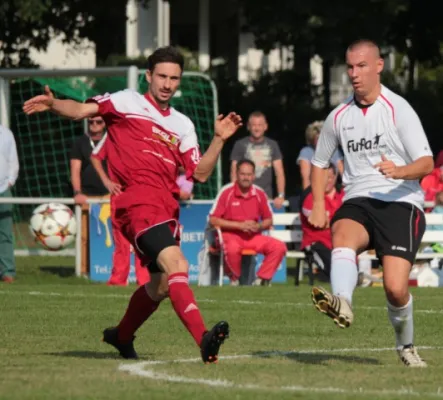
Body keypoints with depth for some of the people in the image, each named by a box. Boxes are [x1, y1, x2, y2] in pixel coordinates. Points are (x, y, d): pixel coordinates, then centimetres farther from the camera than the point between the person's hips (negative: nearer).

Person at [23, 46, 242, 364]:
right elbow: (83, 110, -8)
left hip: (167, 207, 8)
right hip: (138, 202, -8)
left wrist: (219, 139, 4)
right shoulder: (127, 102, 6)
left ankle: (122, 336, 38)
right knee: (176, 263, -26)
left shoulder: (182, 125, 22)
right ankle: (203, 338, -41)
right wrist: (53, 104, -27)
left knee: (162, 284, 14)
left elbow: (200, 173, 16)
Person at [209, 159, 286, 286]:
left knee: (279, 246, -17)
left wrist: (258, 226, -9)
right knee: (233, 248, -40)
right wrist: (239, 225, -15)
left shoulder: (259, 193, 4)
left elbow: (268, 220, 15)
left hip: (253, 237, 4)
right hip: (230, 235, -4)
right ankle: (234, 279, -11)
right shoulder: (226, 192, -7)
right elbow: (213, 220, -10)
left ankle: (261, 280, -5)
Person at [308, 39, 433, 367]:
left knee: (395, 288, -15)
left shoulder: (398, 109, -4)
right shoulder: (339, 116, 11)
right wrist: (318, 205, 12)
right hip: (358, 202, 3)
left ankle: (406, 346, 15)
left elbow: (427, 164, -10)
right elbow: (320, 162, 26)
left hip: (400, 203, -3)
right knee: (342, 236, -34)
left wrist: (400, 171, -30)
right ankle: (342, 304, -60)